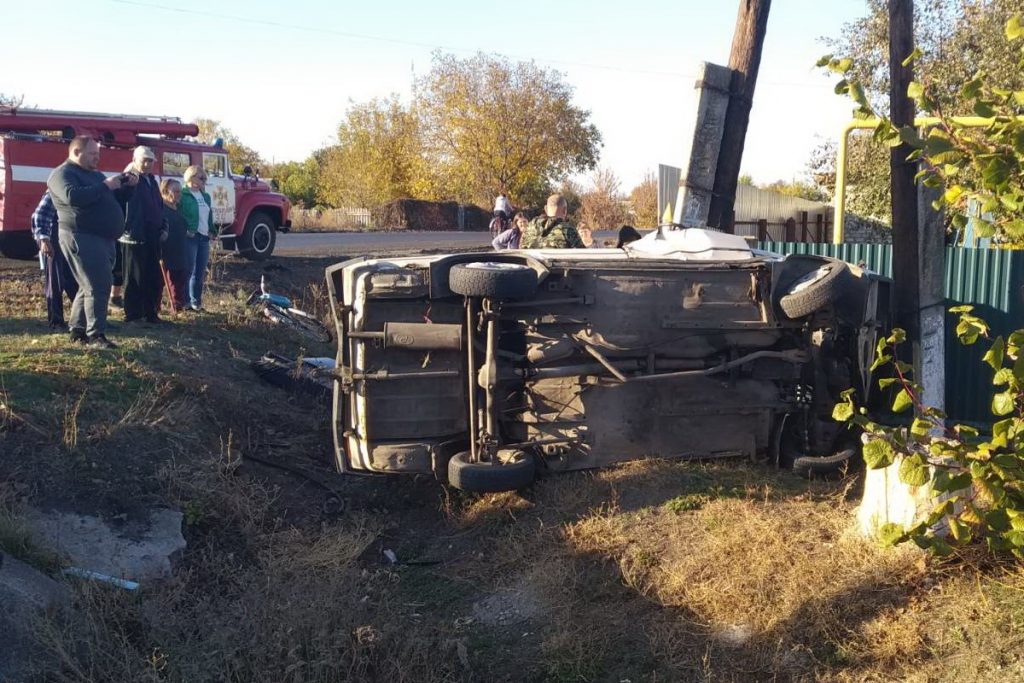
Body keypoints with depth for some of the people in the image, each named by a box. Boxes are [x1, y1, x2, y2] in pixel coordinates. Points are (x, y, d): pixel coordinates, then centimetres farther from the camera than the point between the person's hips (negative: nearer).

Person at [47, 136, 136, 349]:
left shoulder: (95, 175, 21)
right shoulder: (63, 174, -7)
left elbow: (116, 199, 25)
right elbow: (72, 196, -27)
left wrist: (128, 186, 4)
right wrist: (105, 186, -22)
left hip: (104, 238, 9)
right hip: (82, 238, -9)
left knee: (90, 286, 13)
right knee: (98, 286, -14)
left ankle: (78, 330, 21)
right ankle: (95, 335, -11)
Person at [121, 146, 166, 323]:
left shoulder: (152, 181, 17)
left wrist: (162, 228, 16)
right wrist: (126, 229, -20)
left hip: (152, 237, 8)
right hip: (135, 236, -8)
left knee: (154, 278, 9)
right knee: (135, 278, -1)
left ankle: (151, 312, 17)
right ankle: (132, 314, 6)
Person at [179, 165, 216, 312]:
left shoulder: (205, 196, 18)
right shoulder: (183, 194, -6)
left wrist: (212, 231, 12)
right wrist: (186, 230, -20)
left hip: (204, 237, 7)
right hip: (190, 237, -7)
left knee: (200, 271, 10)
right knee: (189, 270, -6)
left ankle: (196, 301, 18)